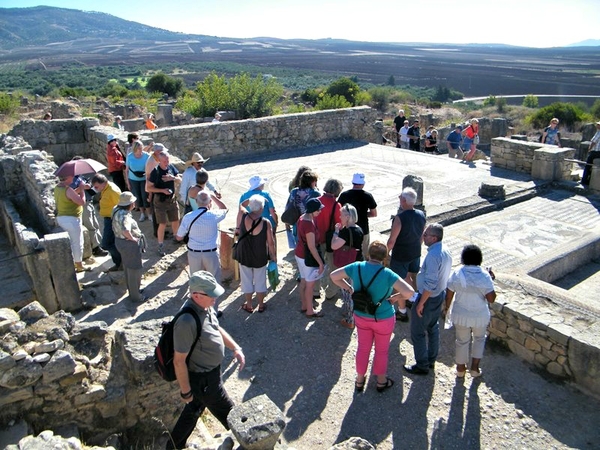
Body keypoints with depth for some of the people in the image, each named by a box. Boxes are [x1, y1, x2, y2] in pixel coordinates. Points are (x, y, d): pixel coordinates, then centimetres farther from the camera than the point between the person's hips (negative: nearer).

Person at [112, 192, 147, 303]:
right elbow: (125, 230, -48)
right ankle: (135, 296, 21)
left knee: (128, 268, 25)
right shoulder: (124, 215, -30)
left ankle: (132, 290, 43)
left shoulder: (117, 210, -1)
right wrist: (132, 238, -29)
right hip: (130, 244, -10)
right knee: (134, 270, 7)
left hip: (120, 241, 10)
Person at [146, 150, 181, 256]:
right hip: (160, 201, -5)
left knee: (176, 221, 17)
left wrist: (173, 178, -18)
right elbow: (148, 188, -15)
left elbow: (180, 180, 3)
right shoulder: (155, 172, -18)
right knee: (162, 224, 0)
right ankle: (161, 246, 16)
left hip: (172, 199, 5)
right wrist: (163, 190, -23)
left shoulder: (171, 167, -5)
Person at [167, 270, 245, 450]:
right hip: (203, 379, -9)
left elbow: (217, 328, 10)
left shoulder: (205, 305, -8)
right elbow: (179, 361, -27)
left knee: (195, 408, 28)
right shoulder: (187, 322, -36)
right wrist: (186, 391, -16)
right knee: (227, 413, 15)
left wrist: (236, 348, 3)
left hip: (209, 371, 9)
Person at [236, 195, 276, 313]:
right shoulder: (266, 223, -20)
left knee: (247, 281, 17)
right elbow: (270, 243, -13)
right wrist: (273, 256, 5)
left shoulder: (243, 218, -18)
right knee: (260, 281, 17)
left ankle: (249, 306, 30)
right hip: (260, 258, -1)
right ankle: (261, 305, 31)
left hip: (244, 256, 1)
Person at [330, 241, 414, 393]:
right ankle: (381, 382, 42)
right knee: (381, 351, 21)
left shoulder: (356, 267, -15)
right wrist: (396, 298, -14)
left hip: (361, 316, 3)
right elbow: (409, 292, -32)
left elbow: (334, 275, -3)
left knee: (363, 348, 23)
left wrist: (350, 289, 2)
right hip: (383, 319, -3)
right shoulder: (387, 274, -26)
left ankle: (360, 380, 42)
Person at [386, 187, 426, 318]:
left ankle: (402, 312, 17)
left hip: (400, 256, -6)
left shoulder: (400, 218, -27)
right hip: (416, 253, 7)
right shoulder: (421, 215, -6)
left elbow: (392, 240, -22)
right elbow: (422, 235, 7)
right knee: (413, 278, 25)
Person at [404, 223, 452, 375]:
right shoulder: (446, 252, 0)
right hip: (440, 295, 10)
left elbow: (430, 284, -29)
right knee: (433, 328, 23)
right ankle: (431, 360, 38)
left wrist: (421, 303, -21)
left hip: (428, 298, -9)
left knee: (418, 332, 7)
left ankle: (422, 366, 19)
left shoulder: (433, 255, -29)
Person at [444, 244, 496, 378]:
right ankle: (475, 368, 29)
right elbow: (491, 299, -16)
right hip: (480, 316, -1)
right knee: (479, 338, 27)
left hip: (460, 314, 1)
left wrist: (447, 307, 13)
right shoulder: (485, 276, -19)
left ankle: (460, 369, 35)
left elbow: (449, 294, -6)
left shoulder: (457, 274, -14)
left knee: (462, 341, 21)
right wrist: (491, 280, -5)